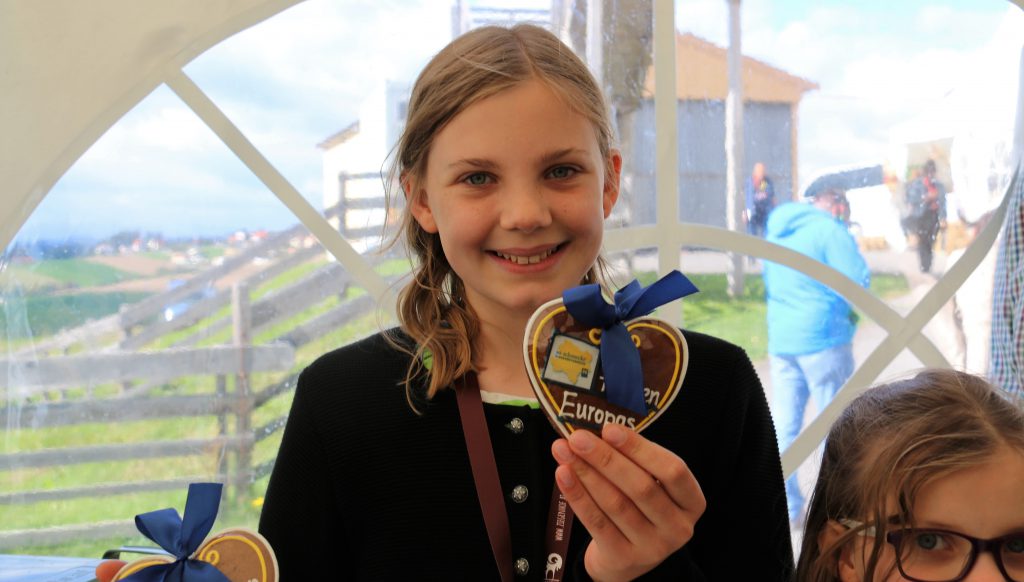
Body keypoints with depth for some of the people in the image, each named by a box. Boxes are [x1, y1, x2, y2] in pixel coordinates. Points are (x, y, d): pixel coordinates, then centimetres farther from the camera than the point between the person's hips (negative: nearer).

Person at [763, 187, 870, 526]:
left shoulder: (776, 230, 14)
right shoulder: (830, 231, -10)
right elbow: (859, 282, -13)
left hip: (780, 339, 6)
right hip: (824, 339, -6)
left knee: (784, 424, 9)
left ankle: (787, 509, 13)